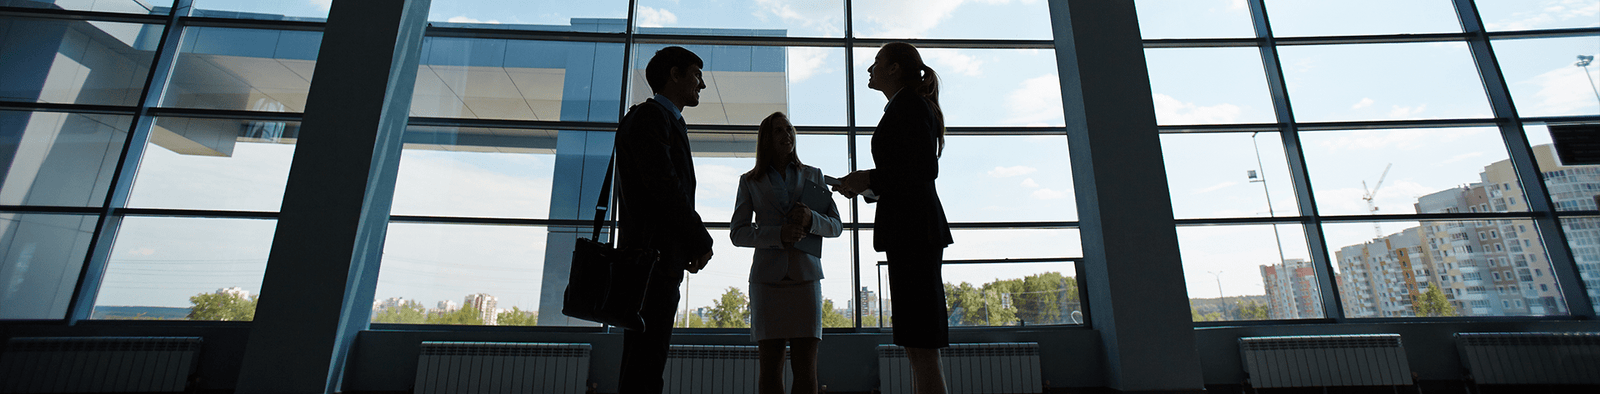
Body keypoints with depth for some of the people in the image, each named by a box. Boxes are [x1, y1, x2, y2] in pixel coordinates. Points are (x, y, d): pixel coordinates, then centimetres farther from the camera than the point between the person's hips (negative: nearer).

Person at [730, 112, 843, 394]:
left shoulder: (813, 176, 15)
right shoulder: (750, 182, 12)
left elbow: (836, 226, 12)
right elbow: (737, 232, 5)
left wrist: (811, 220, -11)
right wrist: (778, 235, -12)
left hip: (805, 275, 1)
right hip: (767, 276, 0)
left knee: (805, 367, -5)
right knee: (770, 367, -1)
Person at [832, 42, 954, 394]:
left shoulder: (909, 104, -4)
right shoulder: (907, 108, 25)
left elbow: (926, 169, -16)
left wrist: (870, 178, -8)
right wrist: (866, 187, 15)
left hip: (914, 229, -10)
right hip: (910, 231, 10)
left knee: (921, 347, -11)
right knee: (917, 348, 8)